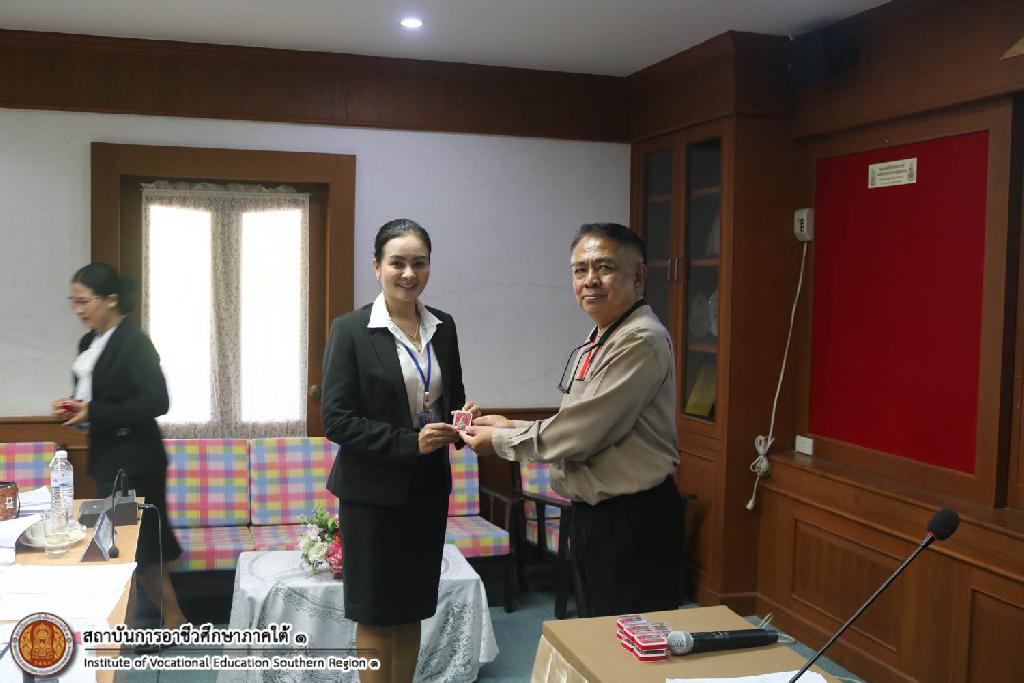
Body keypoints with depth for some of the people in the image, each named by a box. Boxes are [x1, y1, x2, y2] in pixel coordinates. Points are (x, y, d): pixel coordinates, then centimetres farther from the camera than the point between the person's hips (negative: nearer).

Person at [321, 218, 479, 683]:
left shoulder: (442, 326, 4)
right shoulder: (350, 329, -11)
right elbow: (336, 419, -14)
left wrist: (462, 419, -9)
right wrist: (408, 442, -22)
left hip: (429, 487, 5)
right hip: (373, 491, -4)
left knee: (412, 609, 15)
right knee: (375, 615, 8)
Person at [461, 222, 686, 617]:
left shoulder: (641, 341, -20)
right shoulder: (596, 344, 13)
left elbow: (583, 432, -23)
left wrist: (500, 441, -10)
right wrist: (512, 426, 5)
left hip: (633, 522, -10)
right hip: (592, 512, 10)